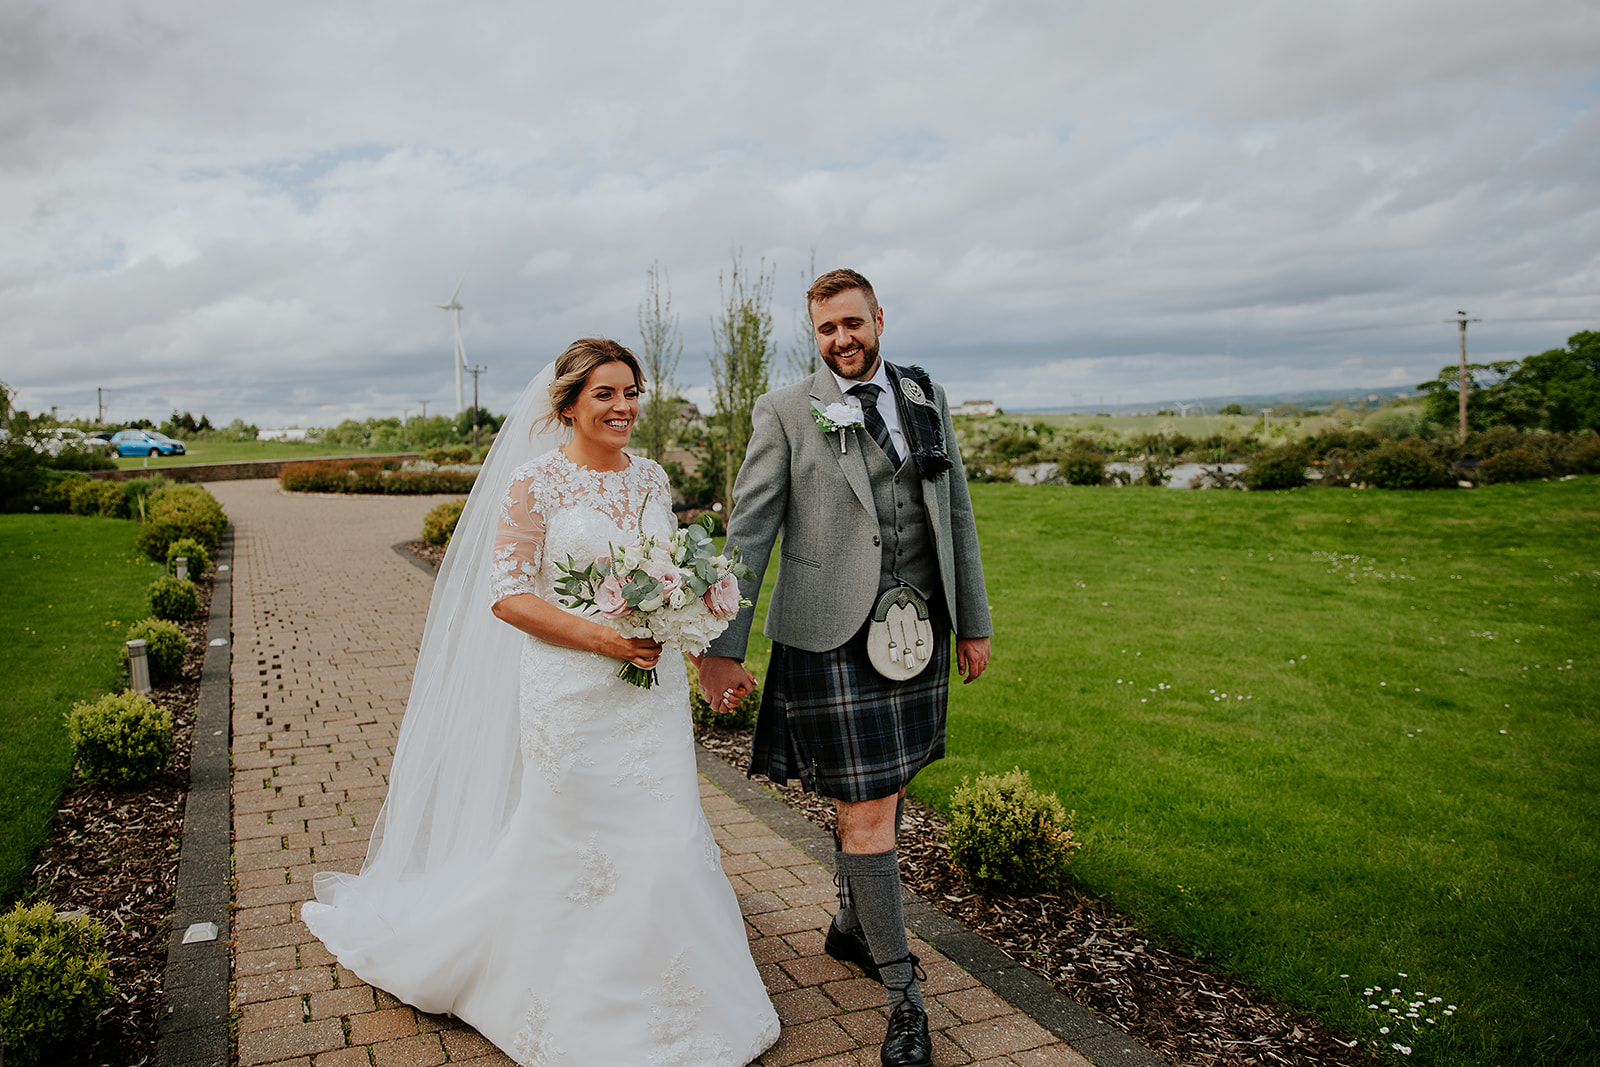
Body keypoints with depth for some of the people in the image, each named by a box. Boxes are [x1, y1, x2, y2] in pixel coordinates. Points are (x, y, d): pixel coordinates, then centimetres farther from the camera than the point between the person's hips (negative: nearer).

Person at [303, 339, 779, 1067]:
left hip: (652, 687, 5)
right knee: (572, 847, 7)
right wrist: (602, 638, -20)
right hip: (572, 691, -5)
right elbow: (506, 595, -12)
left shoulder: (651, 479, 7)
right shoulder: (535, 483, -10)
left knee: (661, 846, 11)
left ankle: (653, 1005, 34)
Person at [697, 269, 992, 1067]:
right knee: (865, 810, -2)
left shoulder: (928, 400, 11)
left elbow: (955, 514, 13)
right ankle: (903, 995, 11)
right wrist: (723, 647, -7)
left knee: (883, 794, 16)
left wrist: (975, 622, 12)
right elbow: (748, 533, -4)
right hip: (833, 638, -4)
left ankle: (851, 927, 39)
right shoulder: (785, 413, -2)